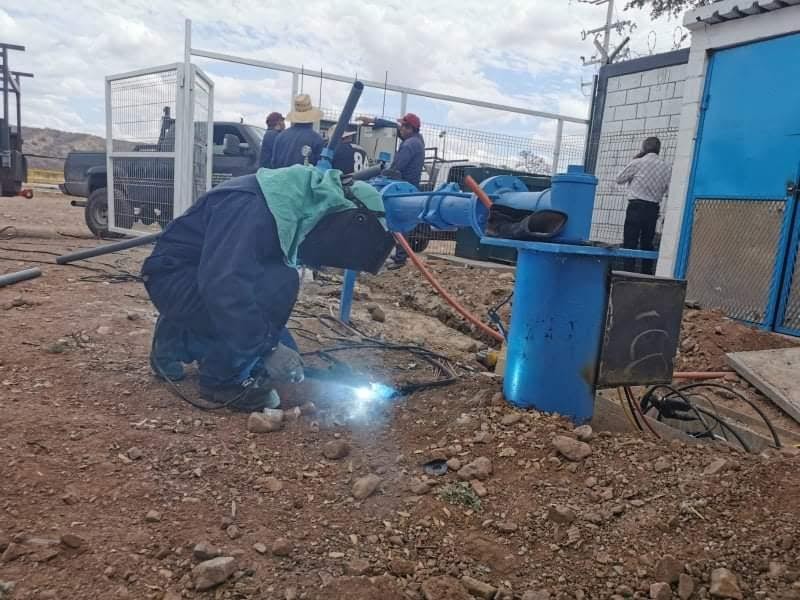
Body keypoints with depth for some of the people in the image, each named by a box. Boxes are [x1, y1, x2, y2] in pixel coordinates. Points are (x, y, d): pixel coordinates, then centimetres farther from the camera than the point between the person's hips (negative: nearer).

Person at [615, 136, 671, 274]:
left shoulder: (637, 163, -5)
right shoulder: (667, 167, 6)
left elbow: (619, 179, 5)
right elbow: (666, 188, 9)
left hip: (636, 206, -5)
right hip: (654, 208, 5)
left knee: (630, 243, -4)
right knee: (647, 244, 13)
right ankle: (647, 275, 16)